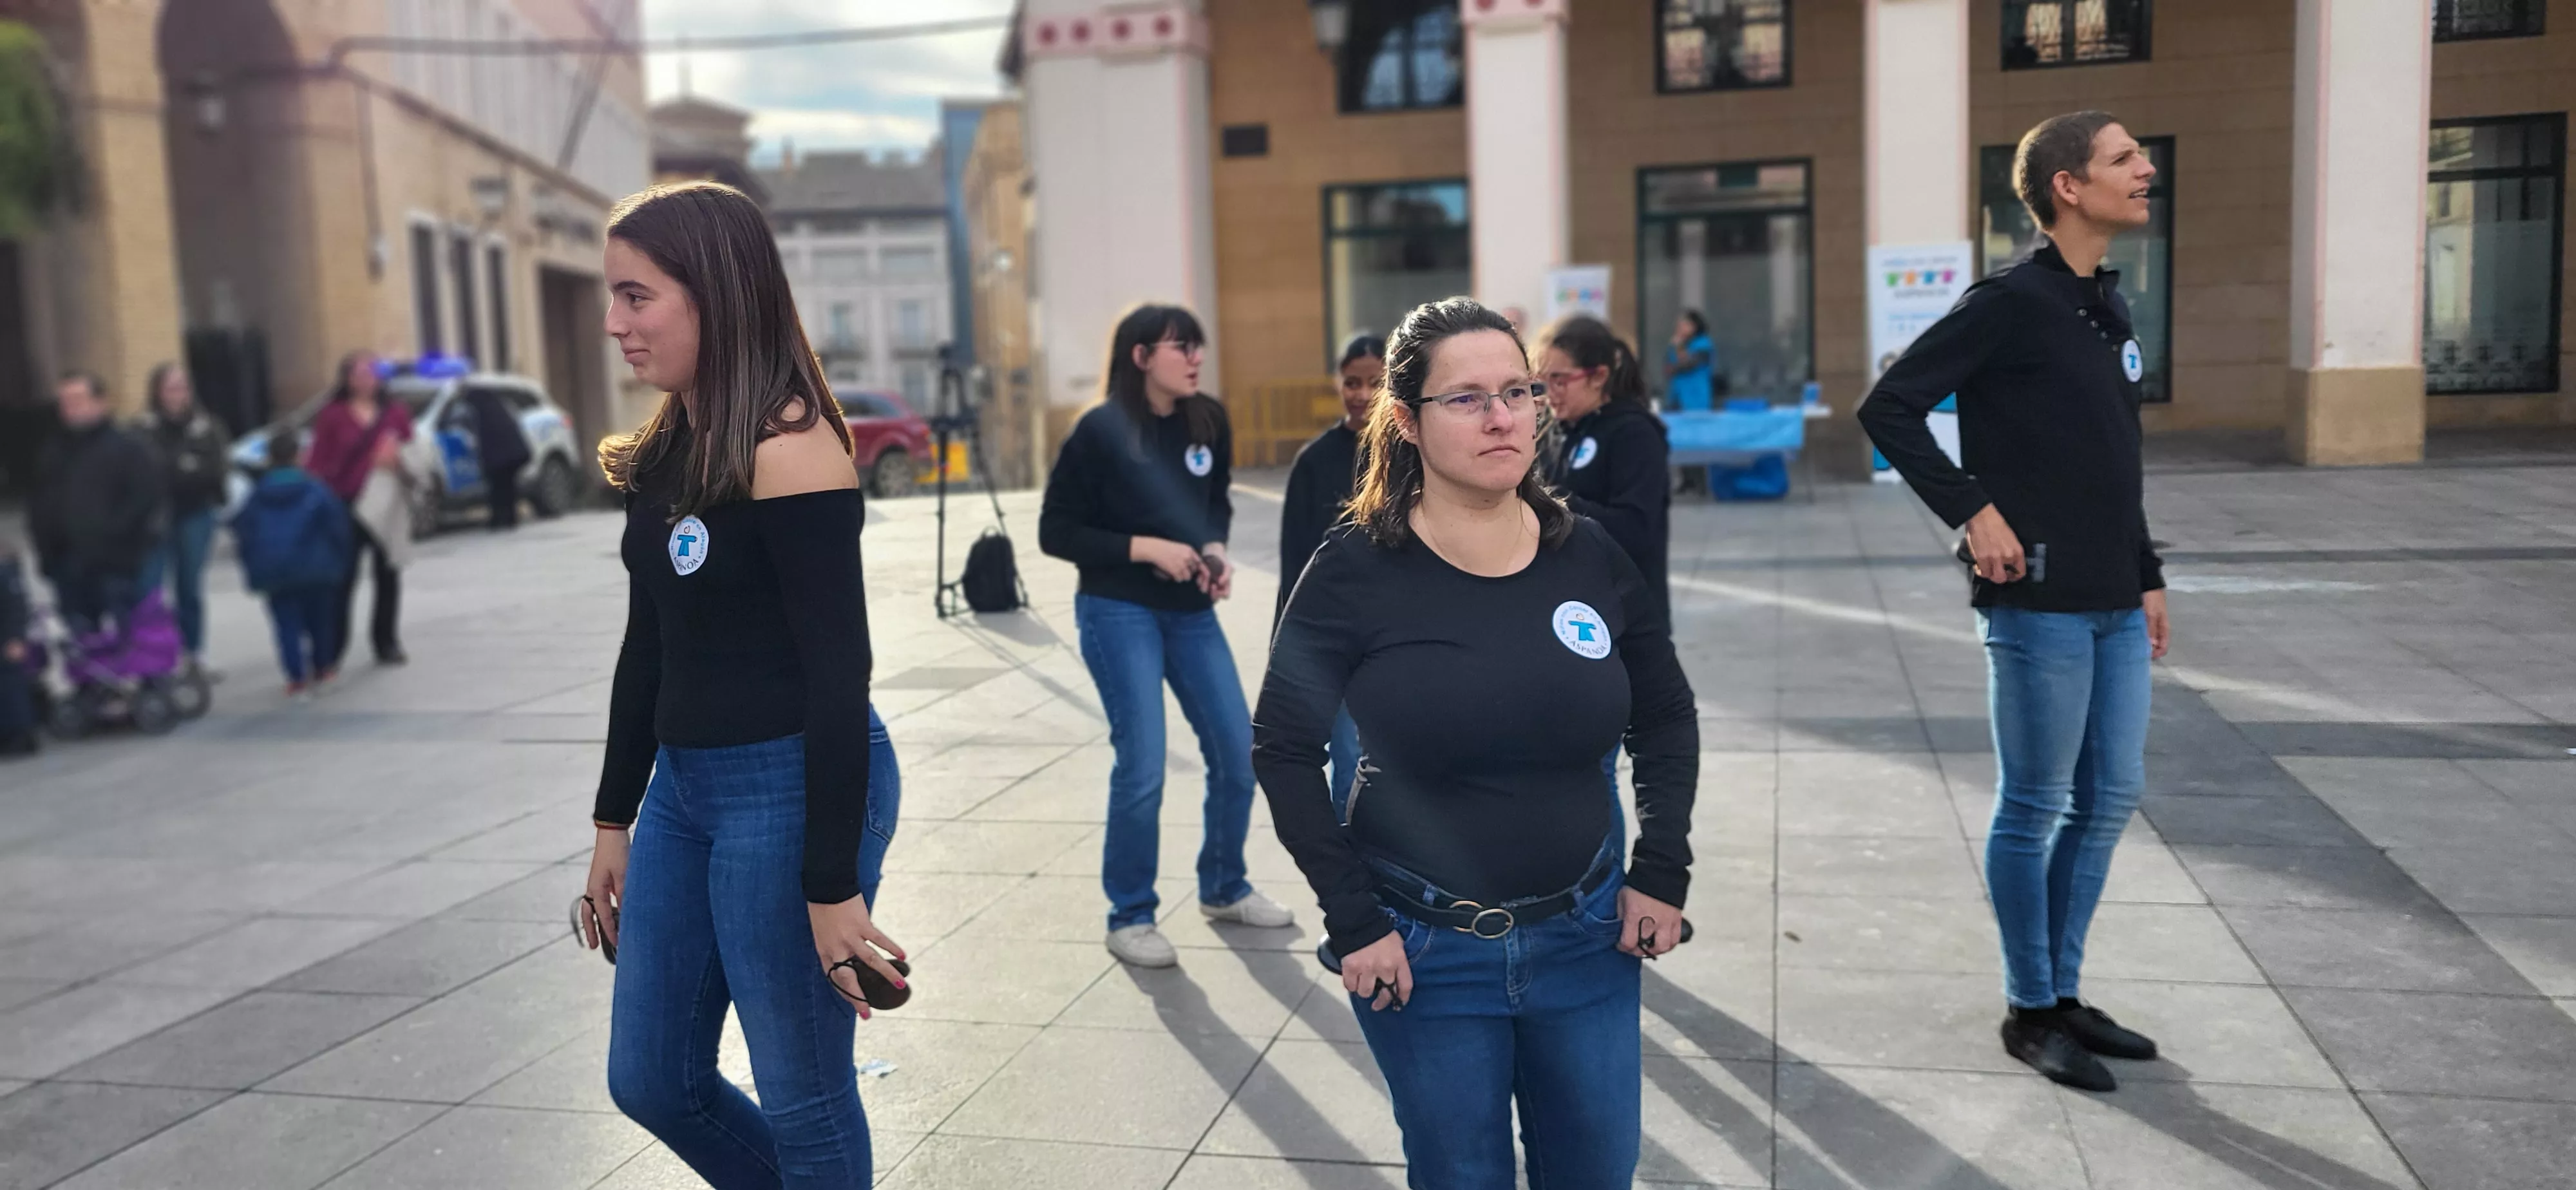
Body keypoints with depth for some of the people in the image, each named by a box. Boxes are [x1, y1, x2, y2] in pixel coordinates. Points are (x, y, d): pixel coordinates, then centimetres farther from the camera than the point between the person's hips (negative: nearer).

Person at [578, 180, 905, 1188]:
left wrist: (832, 886, -19)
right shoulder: (666, 452, 9)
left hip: (793, 790, -9)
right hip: (683, 786, 9)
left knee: (801, 1098, 5)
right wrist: (614, 823, 19)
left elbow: (838, 674, -19)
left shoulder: (788, 447, -17)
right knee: (650, 1080, 17)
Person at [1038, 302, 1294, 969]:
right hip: (1118, 613, -5)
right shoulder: (1100, 431, -12)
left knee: (1238, 753, 6)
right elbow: (1055, 533, -10)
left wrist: (1216, 550, -5)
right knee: (1142, 766, -8)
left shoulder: (1208, 422, 1)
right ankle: (1130, 919, 10)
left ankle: (1223, 890, 28)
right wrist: (1144, 548, -19)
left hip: (1191, 611, 5)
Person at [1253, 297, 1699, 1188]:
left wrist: (1662, 873, 2)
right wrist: (1353, 921, -11)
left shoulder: (1591, 556, -4)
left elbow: (1666, 716, 9)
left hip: (1587, 936, 3)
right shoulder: (1355, 571, -14)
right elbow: (1285, 751, -8)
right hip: (1424, 950, -3)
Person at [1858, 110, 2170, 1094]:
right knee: (2035, 809, 2)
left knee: (2110, 800, 14)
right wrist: (1972, 509, -17)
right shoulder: (2011, 301, -11)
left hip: (2114, 607, 9)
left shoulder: (2109, 308, 15)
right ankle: (2030, 1012, 15)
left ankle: (2063, 989, 27)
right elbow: (1889, 408, -16)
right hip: (2039, 603, -8)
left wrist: (2148, 576, 18)